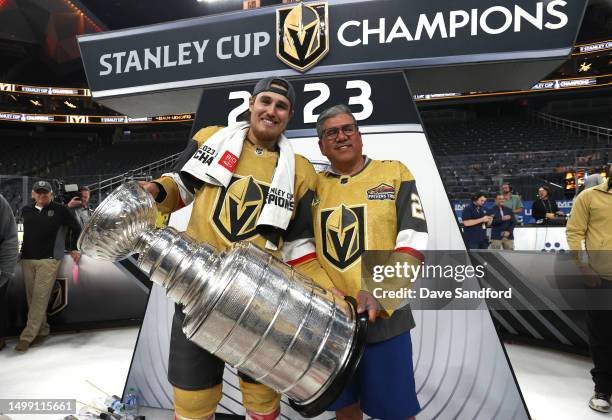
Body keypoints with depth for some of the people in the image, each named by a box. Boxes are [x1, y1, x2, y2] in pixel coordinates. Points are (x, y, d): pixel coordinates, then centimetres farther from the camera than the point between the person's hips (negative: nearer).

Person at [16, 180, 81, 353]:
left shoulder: (60, 210, -1)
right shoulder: (26, 211, 12)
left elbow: (77, 228, 6)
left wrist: (76, 249, 7)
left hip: (49, 260, -5)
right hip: (27, 259, 5)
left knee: (40, 297, -8)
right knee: (31, 297, 7)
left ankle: (27, 336, -3)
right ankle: (42, 329, 21)